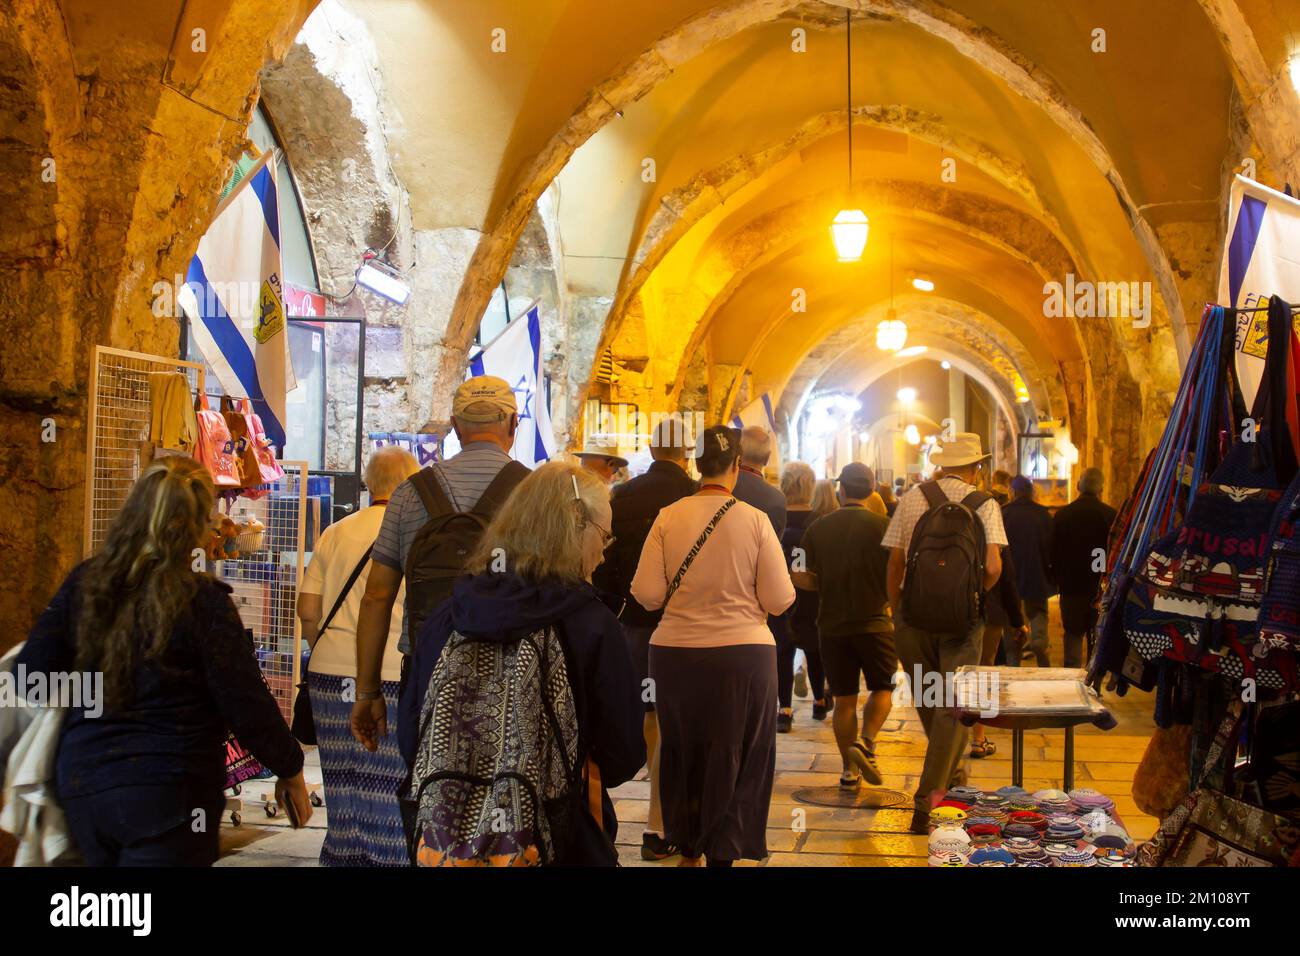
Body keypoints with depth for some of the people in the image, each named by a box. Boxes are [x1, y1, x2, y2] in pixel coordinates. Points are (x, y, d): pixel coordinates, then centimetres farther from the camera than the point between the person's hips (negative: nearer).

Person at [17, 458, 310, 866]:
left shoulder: (84, 583, 1)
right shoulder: (203, 600, -13)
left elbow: (30, 674, 1)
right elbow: (247, 707, -10)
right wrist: (290, 771, 5)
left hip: (81, 785, 5)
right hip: (170, 793, -5)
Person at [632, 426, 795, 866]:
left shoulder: (668, 517, -5)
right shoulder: (754, 520, -8)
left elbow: (647, 593, -5)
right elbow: (779, 599, -7)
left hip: (674, 652, 2)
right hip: (741, 653, -2)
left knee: (682, 751, 20)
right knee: (734, 758, 12)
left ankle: (689, 850, 34)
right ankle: (722, 853, 18)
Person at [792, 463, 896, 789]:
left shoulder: (818, 528, 0)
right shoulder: (883, 526, -7)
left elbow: (809, 581, 2)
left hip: (833, 625, 2)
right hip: (875, 622, -2)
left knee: (844, 700, 10)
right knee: (882, 689, 14)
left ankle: (850, 770, 11)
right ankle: (865, 742, -8)